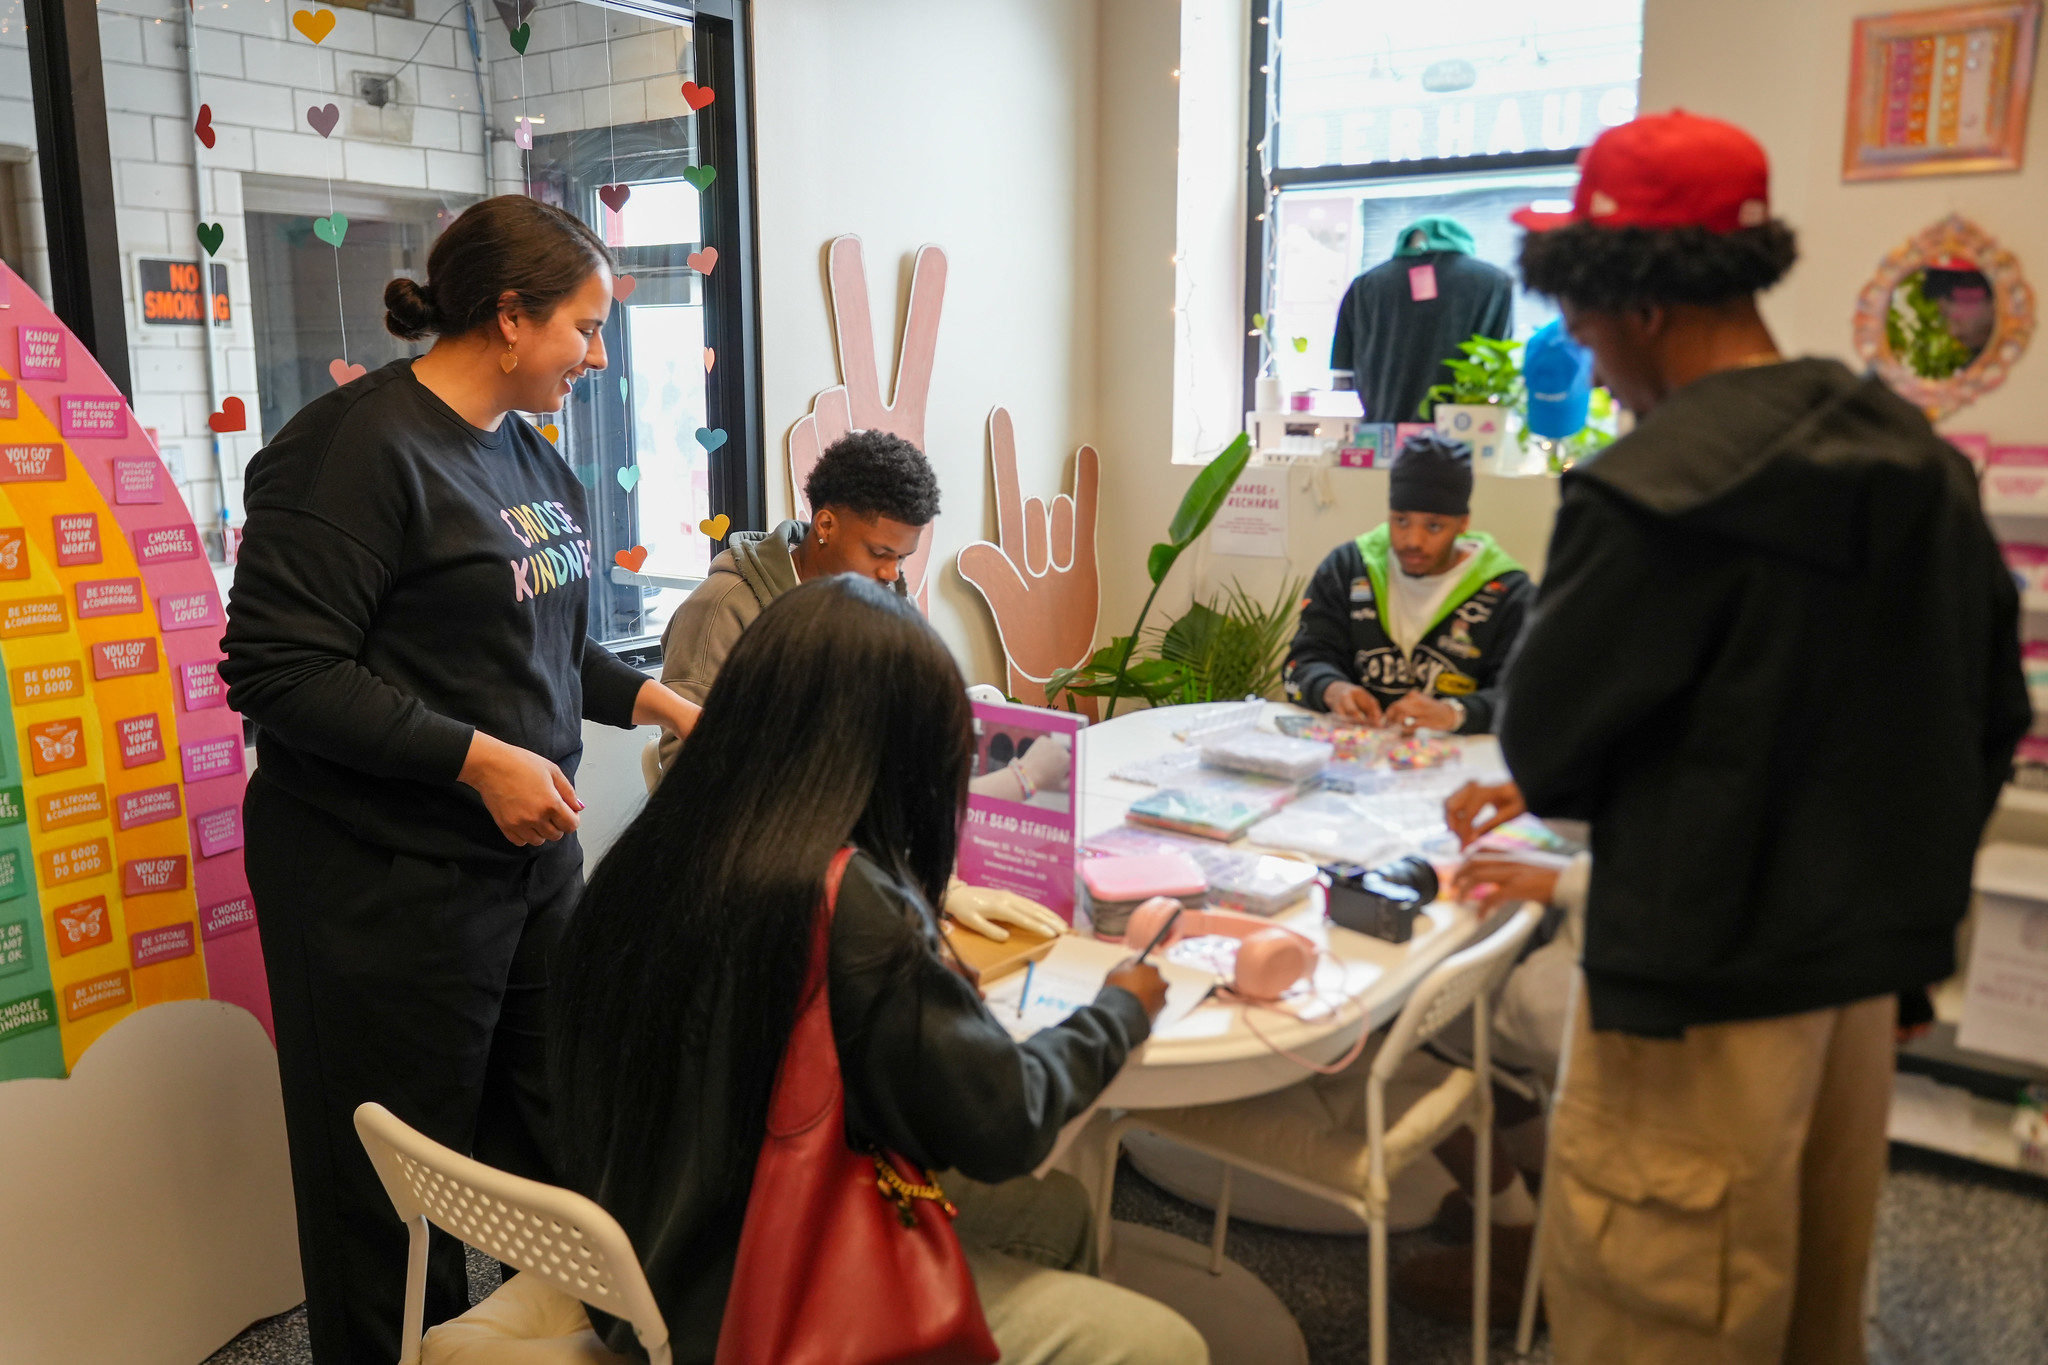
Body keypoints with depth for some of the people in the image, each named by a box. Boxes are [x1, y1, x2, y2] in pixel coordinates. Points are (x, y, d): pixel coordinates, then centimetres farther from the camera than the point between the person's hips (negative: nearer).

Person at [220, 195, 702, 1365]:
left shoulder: (534, 460, 12)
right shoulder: (358, 446, -14)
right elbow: (280, 669, -19)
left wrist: (658, 700, 11)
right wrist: (478, 758, -21)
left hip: (532, 860, 8)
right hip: (389, 882, -8)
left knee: (554, 1144, 15)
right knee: (397, 1191, 7)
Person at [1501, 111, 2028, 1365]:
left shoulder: (1658, 490, -21)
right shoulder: (1922, 461, 4)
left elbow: (1545, 753, -13)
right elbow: (1991, 723, 12)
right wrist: (1906, 897, 19)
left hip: (1704, 989, -8)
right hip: (1864, 974, 8)